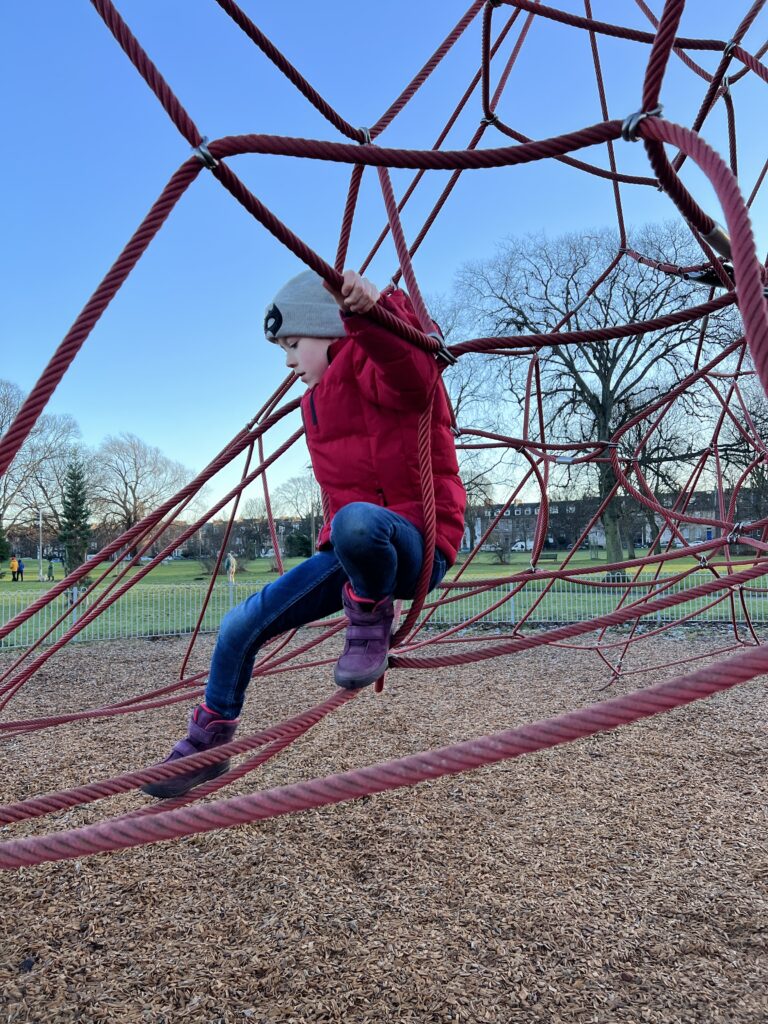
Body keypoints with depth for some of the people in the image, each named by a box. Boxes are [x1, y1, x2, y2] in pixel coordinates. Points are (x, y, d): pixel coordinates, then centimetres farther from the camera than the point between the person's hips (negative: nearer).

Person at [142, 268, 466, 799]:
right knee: (242, 625, 1)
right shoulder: (315, 402, 20)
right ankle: (208, 743, 23)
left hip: (416, 541, -8)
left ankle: (372, 623, -14)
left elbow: (411, 373, -34)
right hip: (349, 552, 8)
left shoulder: (369, 362, -7)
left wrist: (373, 310, -51)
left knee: (356, 520, -45)